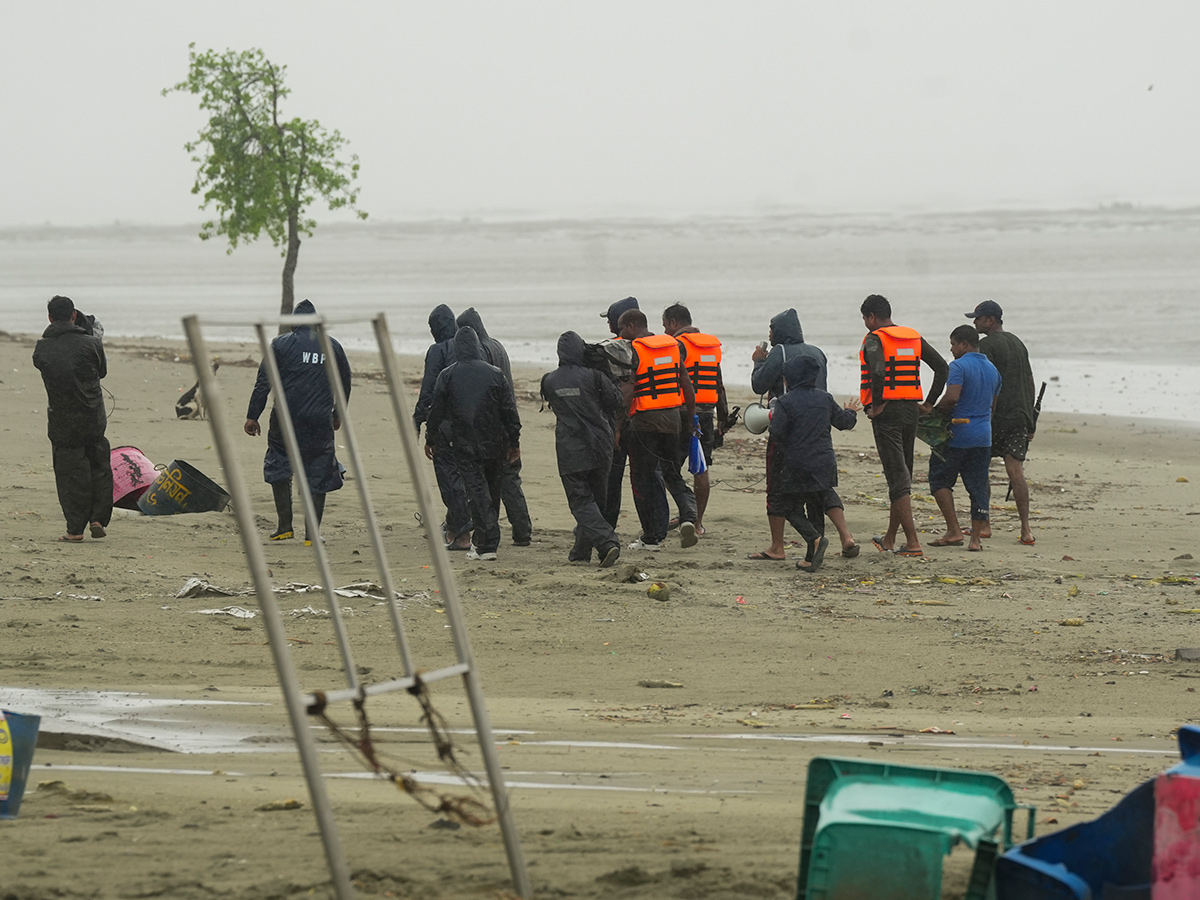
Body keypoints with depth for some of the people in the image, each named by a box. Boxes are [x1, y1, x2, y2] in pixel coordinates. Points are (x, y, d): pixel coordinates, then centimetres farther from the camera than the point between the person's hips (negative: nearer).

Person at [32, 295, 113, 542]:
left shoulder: (41, 349, -5)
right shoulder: (90, 343, -9)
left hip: (61, 422, 0)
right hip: (93, 418, 0)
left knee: (70, 472, 6)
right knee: (100, 467, 16)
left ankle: (75, 528, 5)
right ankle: (98, 519, 12)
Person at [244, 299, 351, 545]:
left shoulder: (281, 345, -2)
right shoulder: (333, 347, 7)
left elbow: (263, 383, -5)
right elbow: (345, 384, 16)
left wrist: (252, 416, 0)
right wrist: (337, 414, 31)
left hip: (286, 420, -2)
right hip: (320, 423, 2)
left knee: (279, 469, 15)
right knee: (318, 476, 7)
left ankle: (285, 526, 11)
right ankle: (312, 533, 3)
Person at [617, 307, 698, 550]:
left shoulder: (632, 351, -10)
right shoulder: (672, 345, 9)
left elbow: (627, 392, -17)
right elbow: (687, 384, 11)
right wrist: (691, 415, 18)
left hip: (645, 420, -6)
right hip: (672, 418, 6)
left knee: (643, 478, 4)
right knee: (672, 475, 17)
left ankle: (652, 537, 5)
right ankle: (688, 515, -7)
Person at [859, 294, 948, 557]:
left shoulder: (875, 340, -8)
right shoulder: (913, 337, 13)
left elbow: (878, 372, -27)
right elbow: (942, 367, 11)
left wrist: (876, 404, -15)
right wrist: (930, 402, 14)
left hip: (887, 412, -7)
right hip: (911, 411, 7)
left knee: (897, 477, -7)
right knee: (903, 474, 17)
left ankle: (913, 542, -14)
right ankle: (890, 539, 29)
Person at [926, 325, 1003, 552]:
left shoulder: (959, 366, -12)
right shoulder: (992, 369, 12)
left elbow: (952, 397, -25)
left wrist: (934, 411, -10)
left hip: (957, 434, -6)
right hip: (983, 436, 6)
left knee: (940, 480, 5)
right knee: (978, 486, 7)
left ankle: (954, 531, -4)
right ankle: (976, 537, 5)